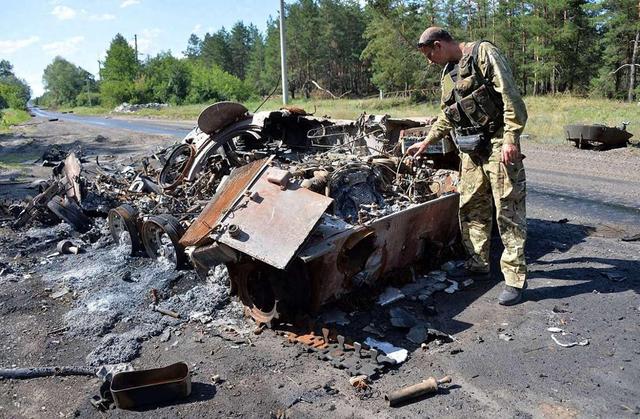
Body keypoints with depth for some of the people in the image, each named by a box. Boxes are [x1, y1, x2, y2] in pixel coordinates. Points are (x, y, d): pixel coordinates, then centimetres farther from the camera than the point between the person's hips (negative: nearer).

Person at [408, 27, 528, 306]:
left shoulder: (483, 53, -7)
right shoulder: (448, 73, 18)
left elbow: (510, 96, -15)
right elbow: (446, 116, 29)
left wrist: (510, 139, -22)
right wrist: (426, 142, 28)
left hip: (498, 144, -8)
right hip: (471, 148, 8)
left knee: (508, 210, -5)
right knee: (471, 208, 11)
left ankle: (515, 279, 1)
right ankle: (478, 265, 24)